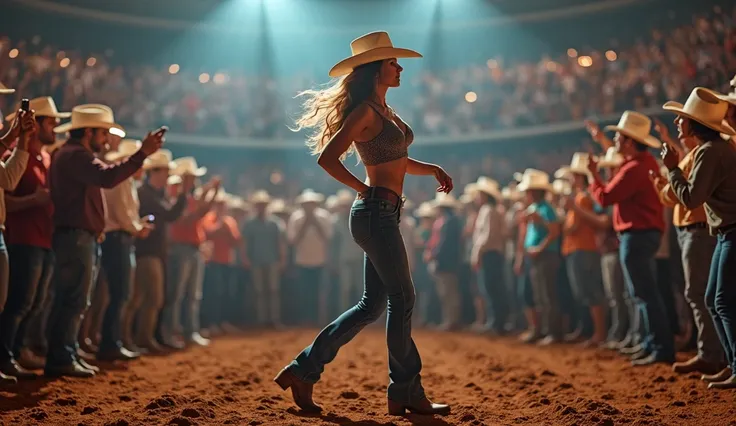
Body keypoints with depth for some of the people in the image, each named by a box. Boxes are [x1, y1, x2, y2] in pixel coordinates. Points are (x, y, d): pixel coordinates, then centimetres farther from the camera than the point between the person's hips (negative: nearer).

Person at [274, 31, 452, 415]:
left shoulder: (384, 111, 17)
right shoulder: (365, 111, -12)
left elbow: (400, 161, 26)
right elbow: (327, 158, -19)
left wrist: (434, 169, 11)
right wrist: (365, 190, -11)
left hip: (383, 214, 10)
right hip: (375, 213, -10)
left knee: (371, 305, 11)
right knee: (402, 300, -2)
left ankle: (303, 370, 16)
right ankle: (406, 392, 10)